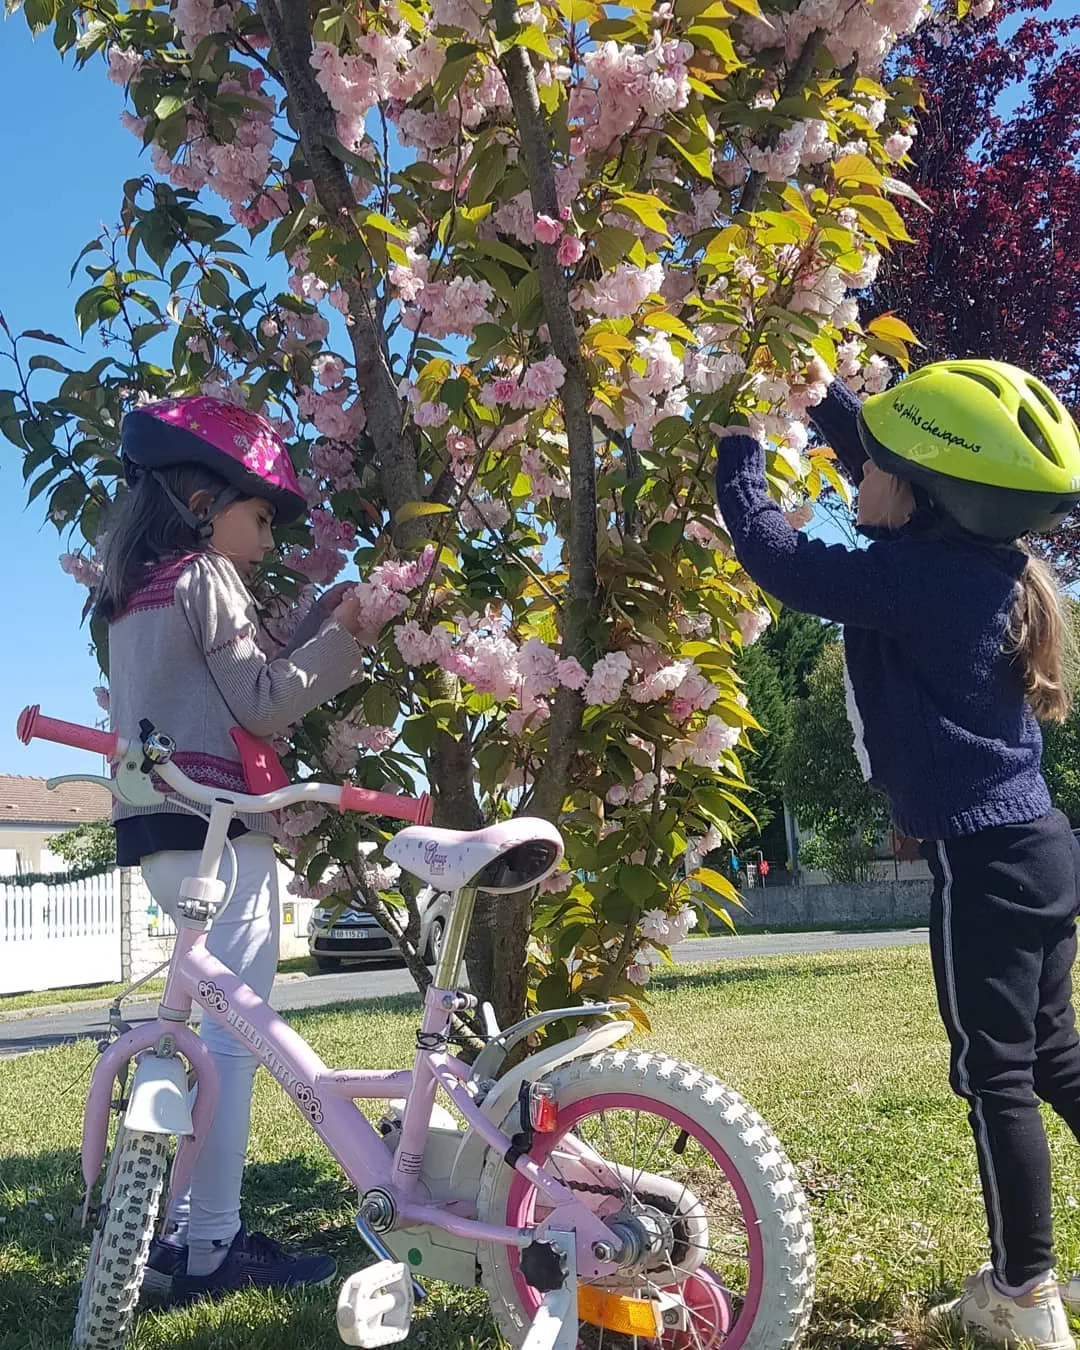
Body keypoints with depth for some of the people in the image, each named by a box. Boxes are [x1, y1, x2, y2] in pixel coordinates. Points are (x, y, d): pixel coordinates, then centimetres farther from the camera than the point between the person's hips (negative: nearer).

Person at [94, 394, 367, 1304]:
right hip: (216, 831, -10)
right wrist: (339, 635, -5)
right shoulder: (205, 580, -8)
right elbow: (264, 705, -12)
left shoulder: (143, 593, 20)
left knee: (208, 1032, 15)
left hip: (162, 830, 10)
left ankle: (182, 1234, 22)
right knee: (232, 1037, -4)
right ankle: (209, 1245, 2)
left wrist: (321, 623, 15)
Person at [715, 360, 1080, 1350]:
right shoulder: (976, 558, 5)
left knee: (995, 1075, 4)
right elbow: (867, 443, 20)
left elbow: (774, 554, -13)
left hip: (984, 857, -9)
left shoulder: (917, 578, -20)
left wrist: (737, 443, 0)